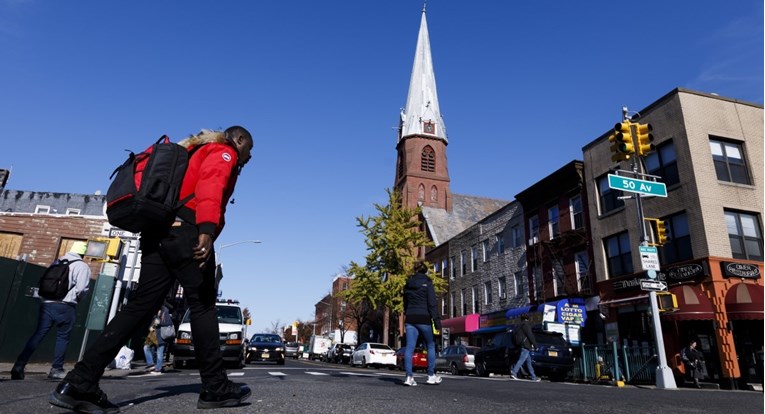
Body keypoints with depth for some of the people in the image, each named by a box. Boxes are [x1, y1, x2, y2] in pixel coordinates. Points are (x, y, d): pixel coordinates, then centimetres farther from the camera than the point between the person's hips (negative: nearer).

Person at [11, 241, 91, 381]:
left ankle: (19, 365, -2)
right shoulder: (82, 266, -3)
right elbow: (81, 289, -12)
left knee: (37, 335, 6)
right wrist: (77, 298, 7)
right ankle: (56, 369, 9)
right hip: (65, 306, -5)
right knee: (62, 337, 6)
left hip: (47, 303, 5)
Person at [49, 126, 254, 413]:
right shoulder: (224, 152, 5)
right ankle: (216, 388, -2)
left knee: (142, 305, 2)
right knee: (203, 304, -6)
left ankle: (80, 383, -3)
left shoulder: (201, 152, 34)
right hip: (184, 230, -9)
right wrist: (207, 230, -31)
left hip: (158, 230, 9)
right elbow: (210, 186, -16)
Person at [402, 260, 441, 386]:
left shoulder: (408, 284, 13)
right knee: (431, 346, 11)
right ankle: (431, 375, 14)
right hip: (424, 319, -4)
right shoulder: (427, 283, -3)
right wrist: (437, 321, -11)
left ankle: (409, 376, -8)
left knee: (409, 347, -1)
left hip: (410, 319, 4)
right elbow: (432, 303, -10)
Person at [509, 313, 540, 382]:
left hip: (521, 345, 9)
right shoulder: (526, 324, -4)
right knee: (521, 359, -16)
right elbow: (530, 335, -10)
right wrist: (534, 344, -6)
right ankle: (514, 372, -25)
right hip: (526, 345, -9)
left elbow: (515, 336, 22)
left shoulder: (518, 326, 22)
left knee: (529, 361, 11)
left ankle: (533, 377, 13)